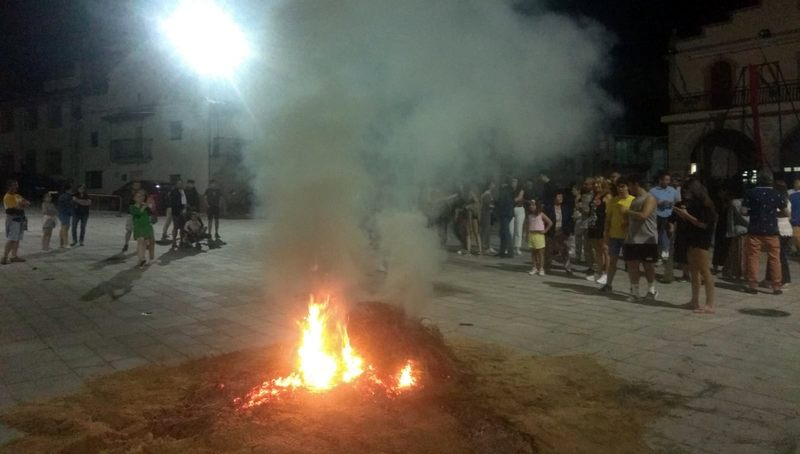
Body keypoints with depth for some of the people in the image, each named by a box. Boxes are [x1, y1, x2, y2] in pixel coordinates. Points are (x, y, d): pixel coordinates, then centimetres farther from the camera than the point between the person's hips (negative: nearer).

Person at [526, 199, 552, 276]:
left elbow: (550, 222, -5)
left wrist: (545, 230, -7)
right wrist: (527, 235, 7)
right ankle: (534, 268, 13)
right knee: (533, 252, 7)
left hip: (539, 235, -5)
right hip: (531, 235, 5)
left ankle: (541, 268, 5)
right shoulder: (529, 215, 9)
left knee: (540, 252, 0)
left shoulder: (541, 214, -5)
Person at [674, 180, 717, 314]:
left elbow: (703, 224, -19)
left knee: (704, 270, -9)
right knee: (694, 270, 13)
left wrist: (686, 215, -17)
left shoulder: (705, 205, -14)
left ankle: (710, 305, -7)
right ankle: (695, 301, 20)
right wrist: (683, 213, 2)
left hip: (701, 241, -10)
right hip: (694, 239, 10)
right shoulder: (695, 203, 13)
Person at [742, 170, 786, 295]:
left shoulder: (751, 193, -5)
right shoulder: (778, 194, 1)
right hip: (772, 230, 1)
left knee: (752, 257, 4)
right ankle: (776, 286, 9)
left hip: (755, 230, -1)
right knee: (774, 258, 7)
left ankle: (752, 285, 5)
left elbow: (744, 211, -5)